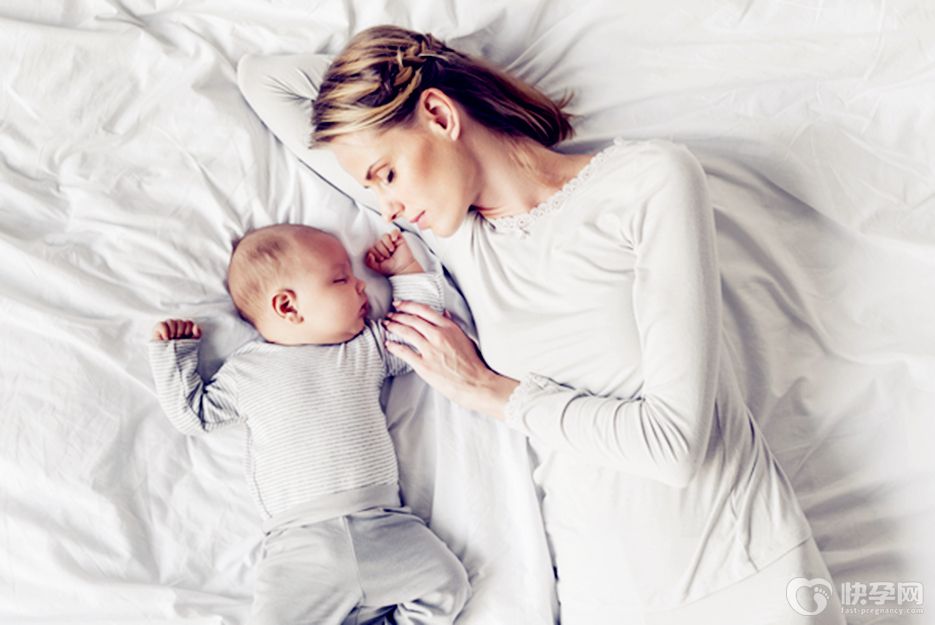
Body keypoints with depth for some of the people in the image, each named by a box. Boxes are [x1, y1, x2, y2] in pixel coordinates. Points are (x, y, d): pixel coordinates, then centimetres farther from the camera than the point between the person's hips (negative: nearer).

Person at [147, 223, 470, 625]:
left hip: (382, 522, 2)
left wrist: (407, 271, 22)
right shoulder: (247, 368, 10)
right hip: (300, 539, -1)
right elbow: (192, 413, 19)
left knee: (446, 584, -12)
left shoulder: (370, 346, 14)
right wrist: (172, 352, 17)